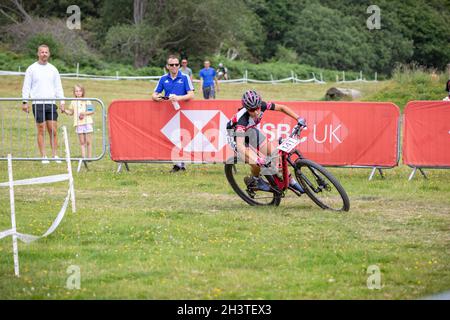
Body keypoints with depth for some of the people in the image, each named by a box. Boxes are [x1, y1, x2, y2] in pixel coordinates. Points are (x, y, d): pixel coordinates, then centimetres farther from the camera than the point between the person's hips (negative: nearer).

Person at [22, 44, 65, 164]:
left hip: (51, 104, 3)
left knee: (53, 131, -2)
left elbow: (58, 87, 15)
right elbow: (26, 86, 3)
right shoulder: (32, 69, 3)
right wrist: (25, 102, -6)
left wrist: (62, 102, 6)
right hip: (38, 104, -3)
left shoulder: (53, 69, 12)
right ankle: (43, 156, 1)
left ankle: (55, 155, 4)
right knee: (41, 131, -2)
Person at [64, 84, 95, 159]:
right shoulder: (73, 102, 10)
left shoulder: (87, 101, 0)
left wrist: (84, 113, -15)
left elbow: (92, 111, -1)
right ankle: (83, 156, 5)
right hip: (78, 124, 3)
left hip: (87, 123, -3)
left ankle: (89, 156, 4)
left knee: (88, 141, -1)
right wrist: (64, 110, 1)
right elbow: (71, 112, 17)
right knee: (82, 142, 4)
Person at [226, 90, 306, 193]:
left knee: (275, 154, -4)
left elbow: (282, 108, -10)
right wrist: (256, 160, -61)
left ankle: (290, 181, 14)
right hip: (237, 136, -5)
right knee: (257, 163, -22)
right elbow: (240, 145, -51)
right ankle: (254, 180, 11)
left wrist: (298, 119, -21)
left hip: (250, 131, 5)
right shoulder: (243, 118, -43)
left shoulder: (262, 106, -28)